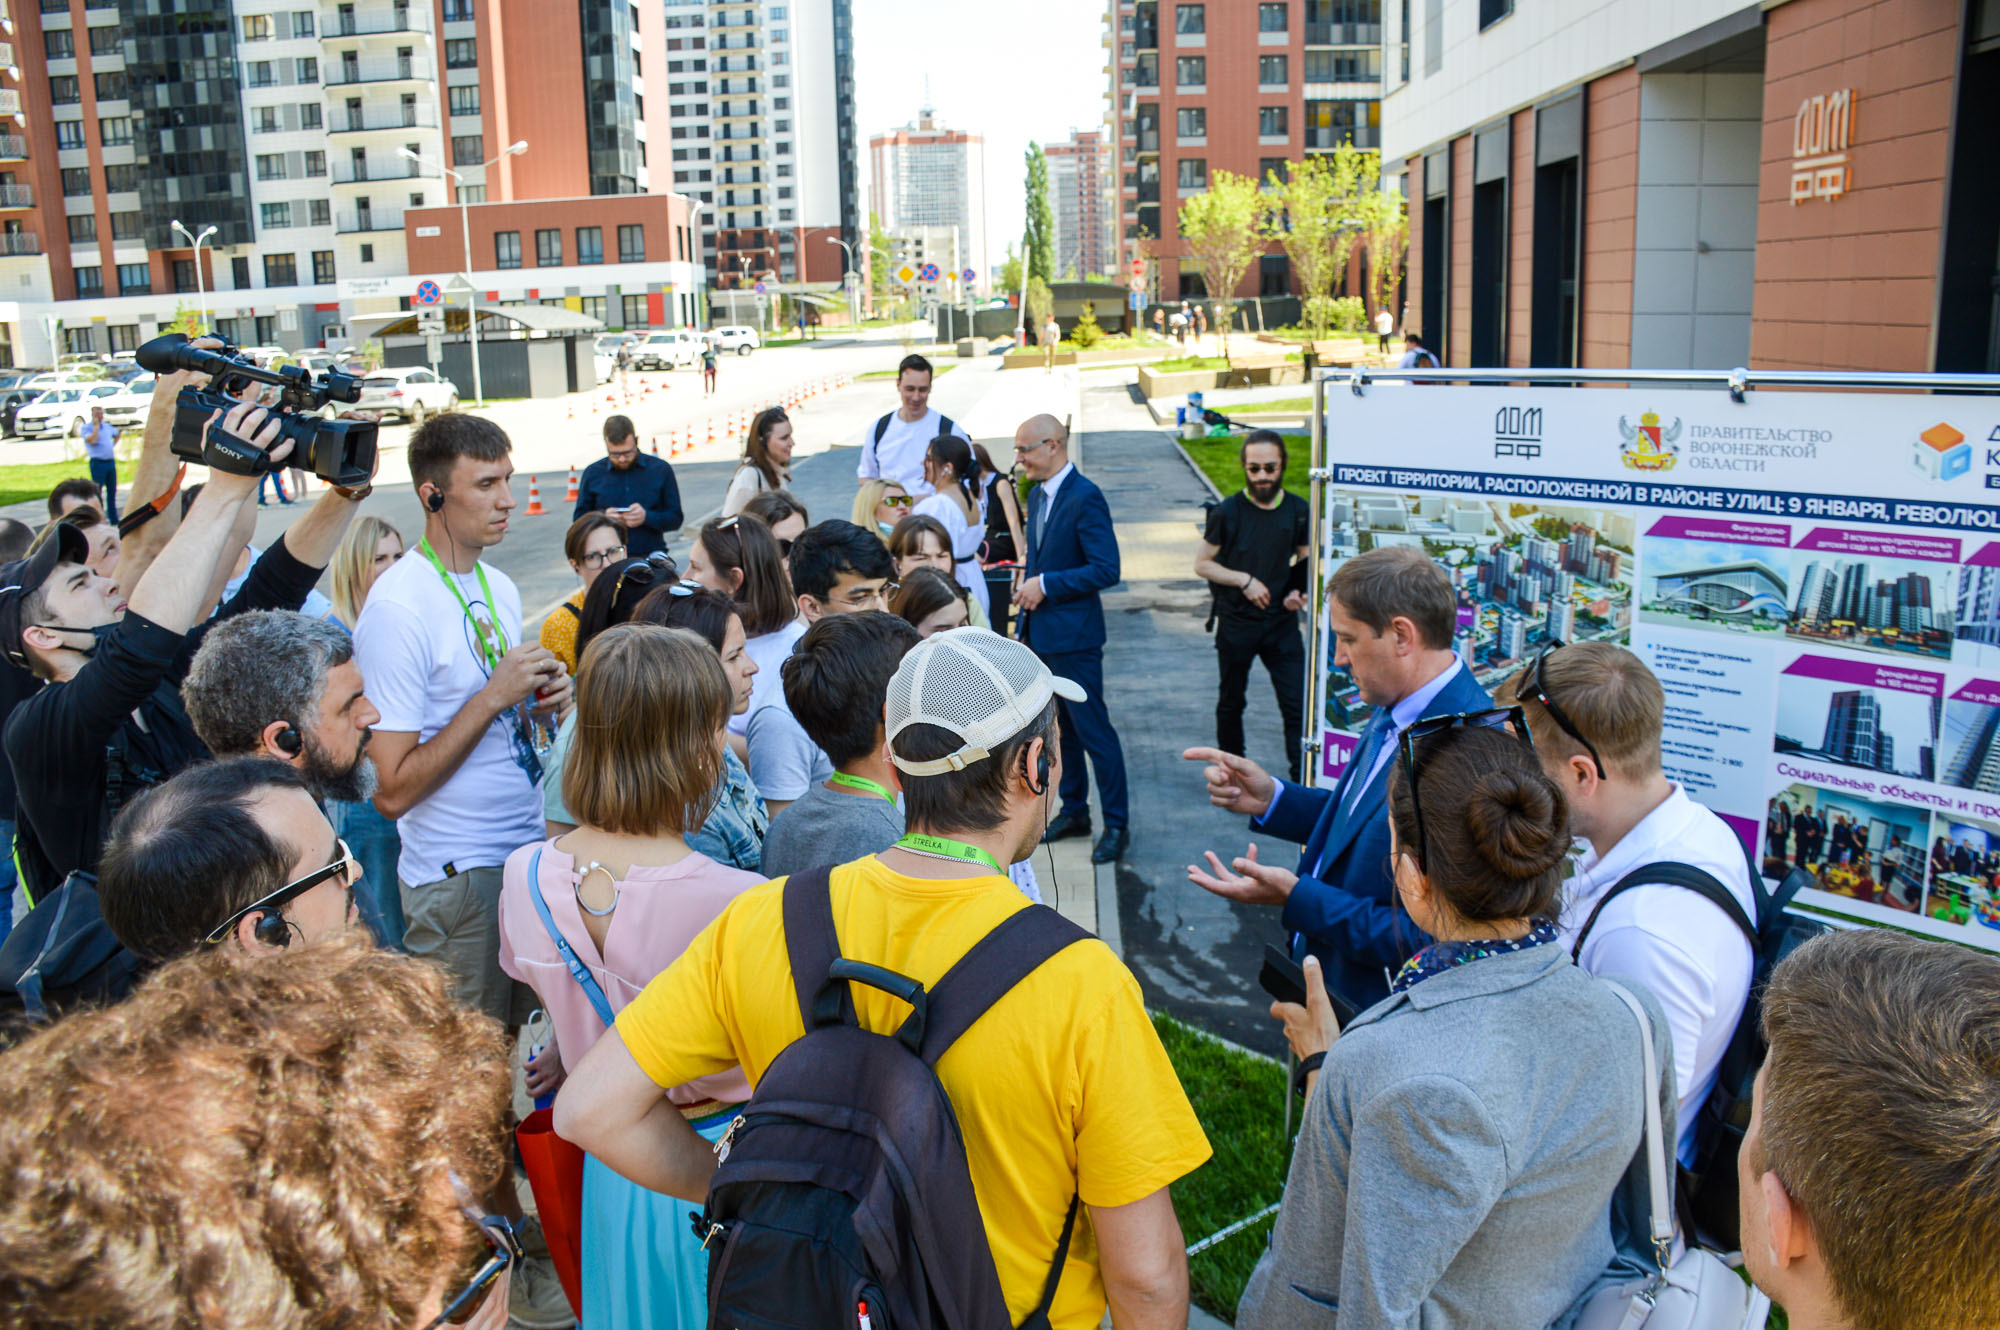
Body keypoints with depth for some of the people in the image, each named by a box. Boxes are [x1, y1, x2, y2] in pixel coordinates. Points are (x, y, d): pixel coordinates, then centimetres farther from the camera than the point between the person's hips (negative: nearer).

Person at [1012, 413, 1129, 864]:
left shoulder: (1085, 498, -17)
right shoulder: (1038, 494, 10)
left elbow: (1106, 569, -22)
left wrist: (1046, 585, -20)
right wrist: (1028, 580, 6)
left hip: (1072, 635, -9)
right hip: (1040, 632, 9)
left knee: (1093, 730, -2)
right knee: (1061, 728, 17)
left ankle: (1116, 826, 7)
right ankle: (1074, 811, 30)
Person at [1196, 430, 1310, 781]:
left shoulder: (1299, 511, 1)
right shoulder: (1227, 512, -7)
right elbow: (1202, 564, -1)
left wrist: (1299, 591, -6)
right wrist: (1244, 580, -14)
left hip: (1281, 621, 1)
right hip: (1235, 623, -1)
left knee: (1297, 705, -6)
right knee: (1231, 702, 13)